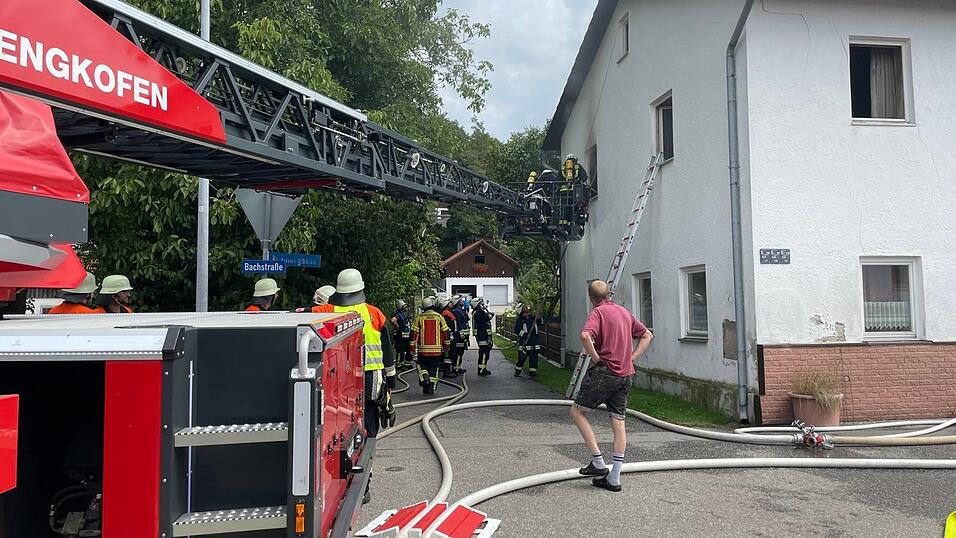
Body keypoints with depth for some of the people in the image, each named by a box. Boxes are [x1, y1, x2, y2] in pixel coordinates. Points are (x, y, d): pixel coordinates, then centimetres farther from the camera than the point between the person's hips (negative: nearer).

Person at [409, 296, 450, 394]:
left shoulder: (419, 317, -2)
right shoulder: (439, 317, 0)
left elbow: (414, 333, -3)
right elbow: (445, 332, 3)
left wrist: (412, 348, 4)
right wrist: (446, 346, 14)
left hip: (423, 349, 0)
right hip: (436, 349, 1)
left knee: (422, 365, 17)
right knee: (434, 368, 9)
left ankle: (424, 377, -9)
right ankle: (431, 388, 8)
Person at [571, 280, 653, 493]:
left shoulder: (598, 312, -8)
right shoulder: (624, 312, 15)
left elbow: (585, 335, -28)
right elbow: (647, 335, 23)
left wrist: (595, 357, -14)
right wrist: (632, 357, 13)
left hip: (605, 372, -7)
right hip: (625, 374, 7)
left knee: (577, 411, 6)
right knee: (619, 424, 8)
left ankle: (598, 462, 0)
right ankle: (614, 478, 10)